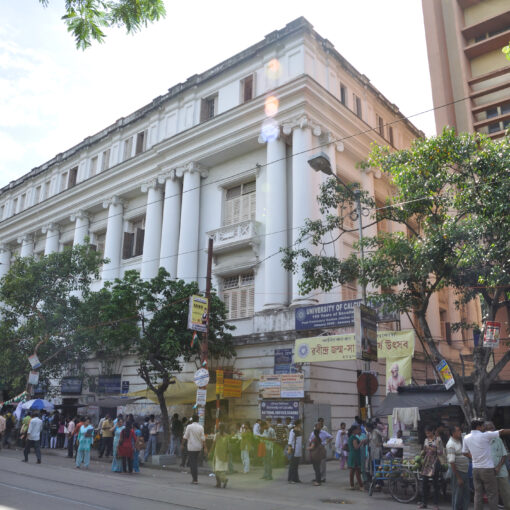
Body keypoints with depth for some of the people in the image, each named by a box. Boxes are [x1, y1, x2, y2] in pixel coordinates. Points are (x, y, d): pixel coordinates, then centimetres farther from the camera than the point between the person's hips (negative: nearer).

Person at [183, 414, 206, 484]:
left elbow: (185, 437, -7)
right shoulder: (201, 427, 1)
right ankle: (195, 478, 20)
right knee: (196, 462, 17)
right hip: (199, 447, 4)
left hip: (191, 447, -4)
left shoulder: (189, 427, -9)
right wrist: (205, 448, 2)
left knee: (192, 463, 0)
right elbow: (203, 438, -1)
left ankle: (195, 479, -2)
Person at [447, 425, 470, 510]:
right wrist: (458, 478, -20)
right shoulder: (451, 444, -16)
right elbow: (452, 462, -19)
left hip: (465, 471, 9)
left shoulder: (460, 440, 8)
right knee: (457, 496, -1)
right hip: (458, 472, -9)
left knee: (466, 495, 14)